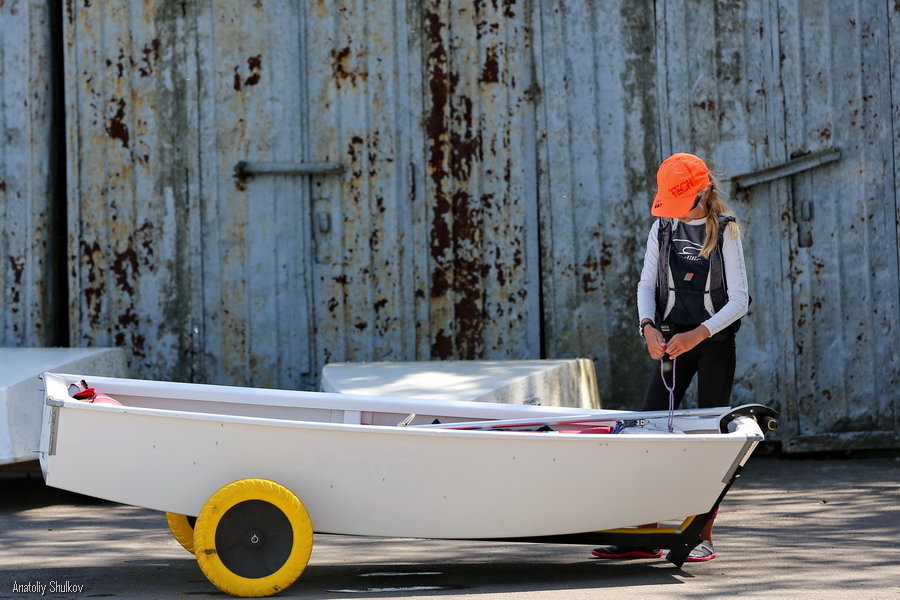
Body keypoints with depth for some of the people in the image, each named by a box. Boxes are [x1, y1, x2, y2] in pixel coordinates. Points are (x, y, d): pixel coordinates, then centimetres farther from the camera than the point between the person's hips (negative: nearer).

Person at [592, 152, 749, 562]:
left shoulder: (725, 231, -6)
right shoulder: (662, 229, 5)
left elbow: (739, 299, -9)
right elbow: (647, 285, 7)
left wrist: (698, 334, -21)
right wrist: (648, 327, -12)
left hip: (715, 341, -4)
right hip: (672, 340, 4)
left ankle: (704, 537, 2)